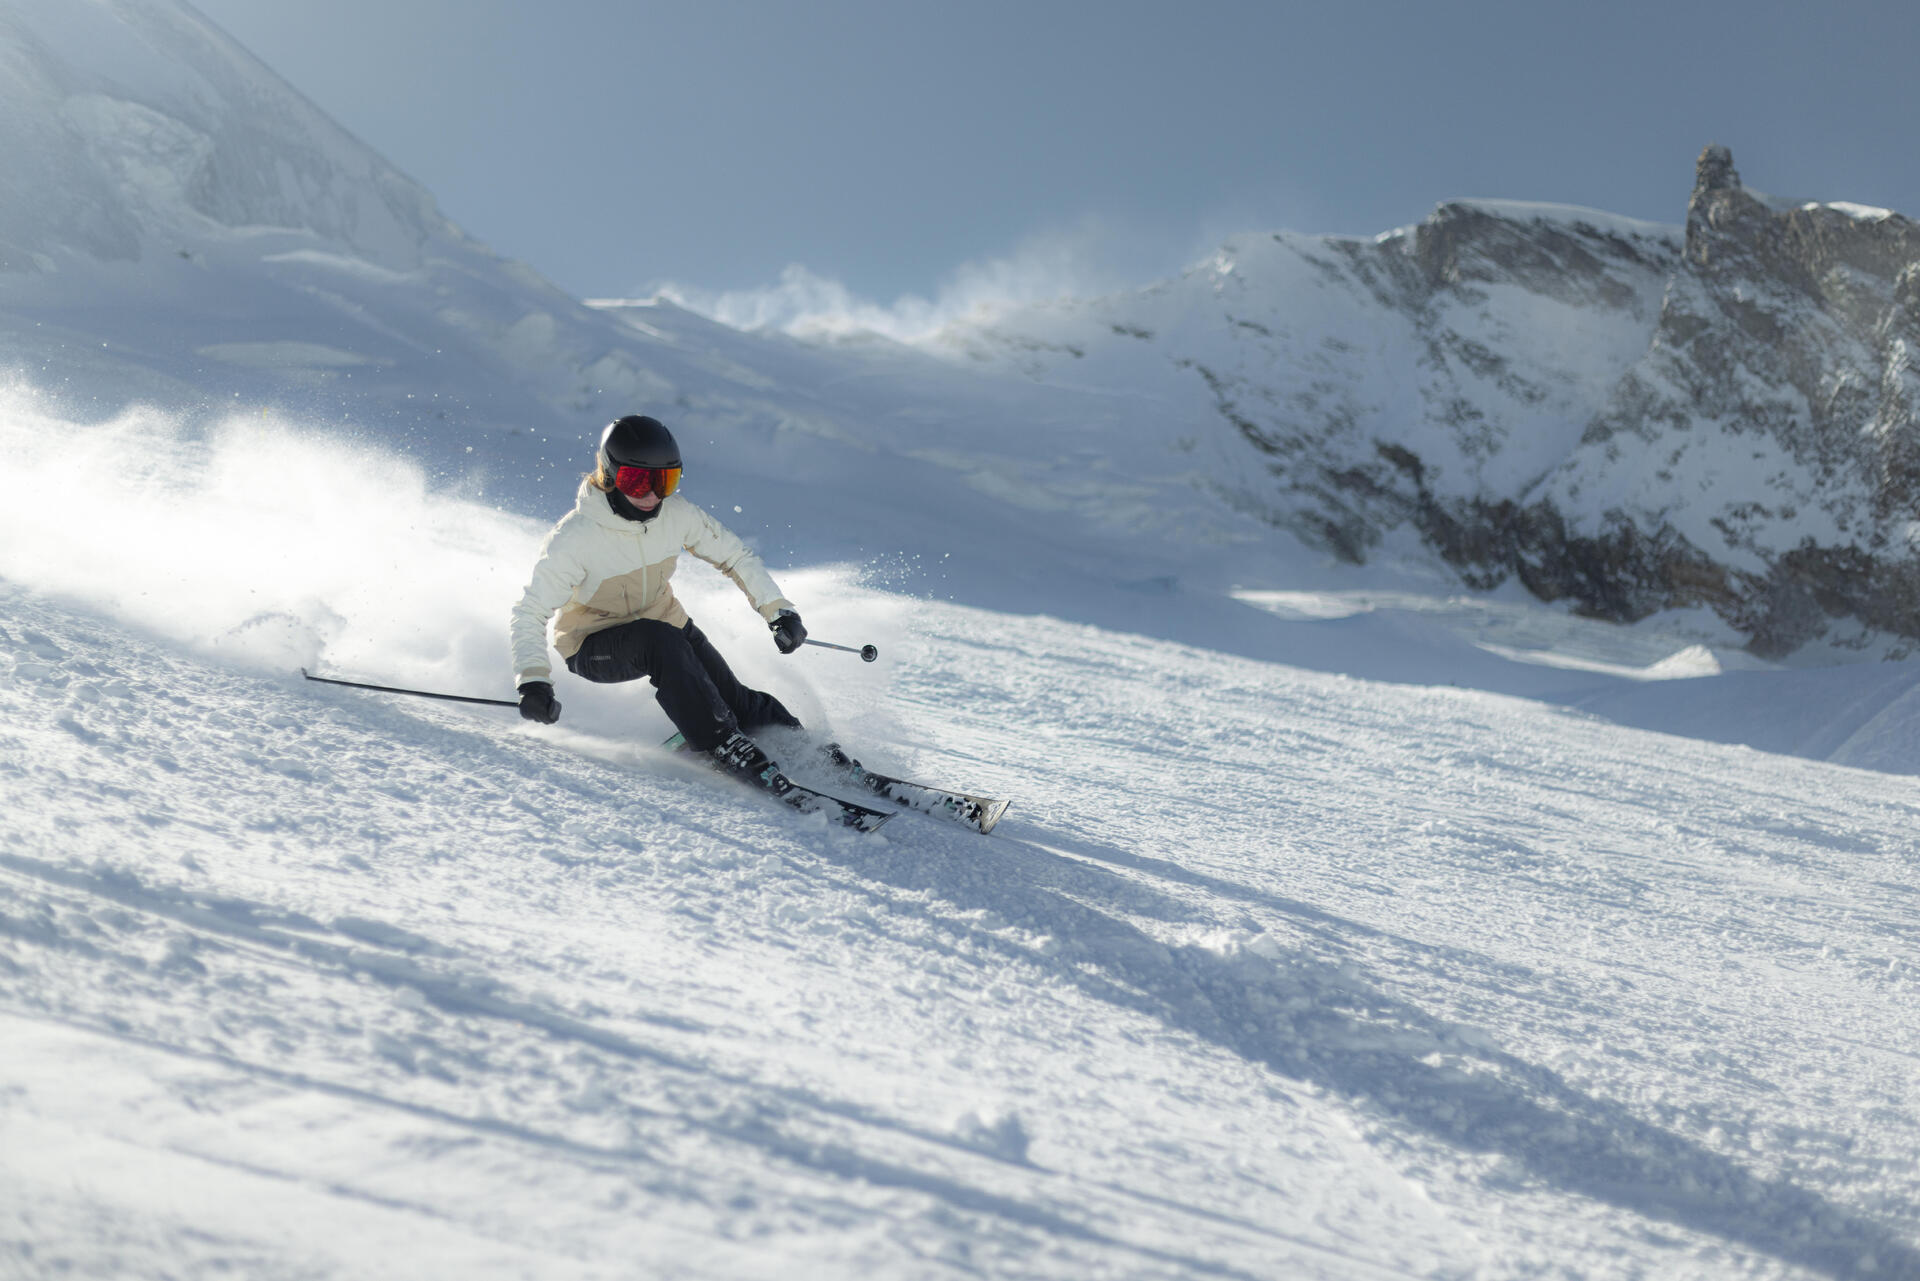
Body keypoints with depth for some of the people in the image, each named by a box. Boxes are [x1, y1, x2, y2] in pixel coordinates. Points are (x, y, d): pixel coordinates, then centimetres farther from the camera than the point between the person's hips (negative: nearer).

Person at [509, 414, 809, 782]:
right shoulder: (575, 537, -27)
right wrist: (532, 680, -38)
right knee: (660, 639, -35)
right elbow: (530, 613, -23)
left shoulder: (676, 513, -15)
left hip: (664, 624, 4)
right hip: (595, 647, -4)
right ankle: (724, 744, -31)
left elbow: (735, 555, -1)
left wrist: (779, 610, -8)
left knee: (735, 702, -14)